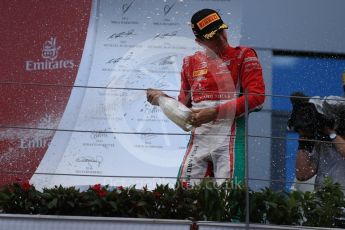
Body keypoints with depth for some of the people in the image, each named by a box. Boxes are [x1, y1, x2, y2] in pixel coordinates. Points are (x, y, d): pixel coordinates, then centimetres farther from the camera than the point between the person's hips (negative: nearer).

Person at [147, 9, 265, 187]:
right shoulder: (191, 63, 17)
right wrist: (163, 99, 4)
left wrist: (214, 113, -14)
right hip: (198, 137, 4)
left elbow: (257, 96, -9)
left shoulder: (243, 56, 3)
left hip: (230, 137, -4)